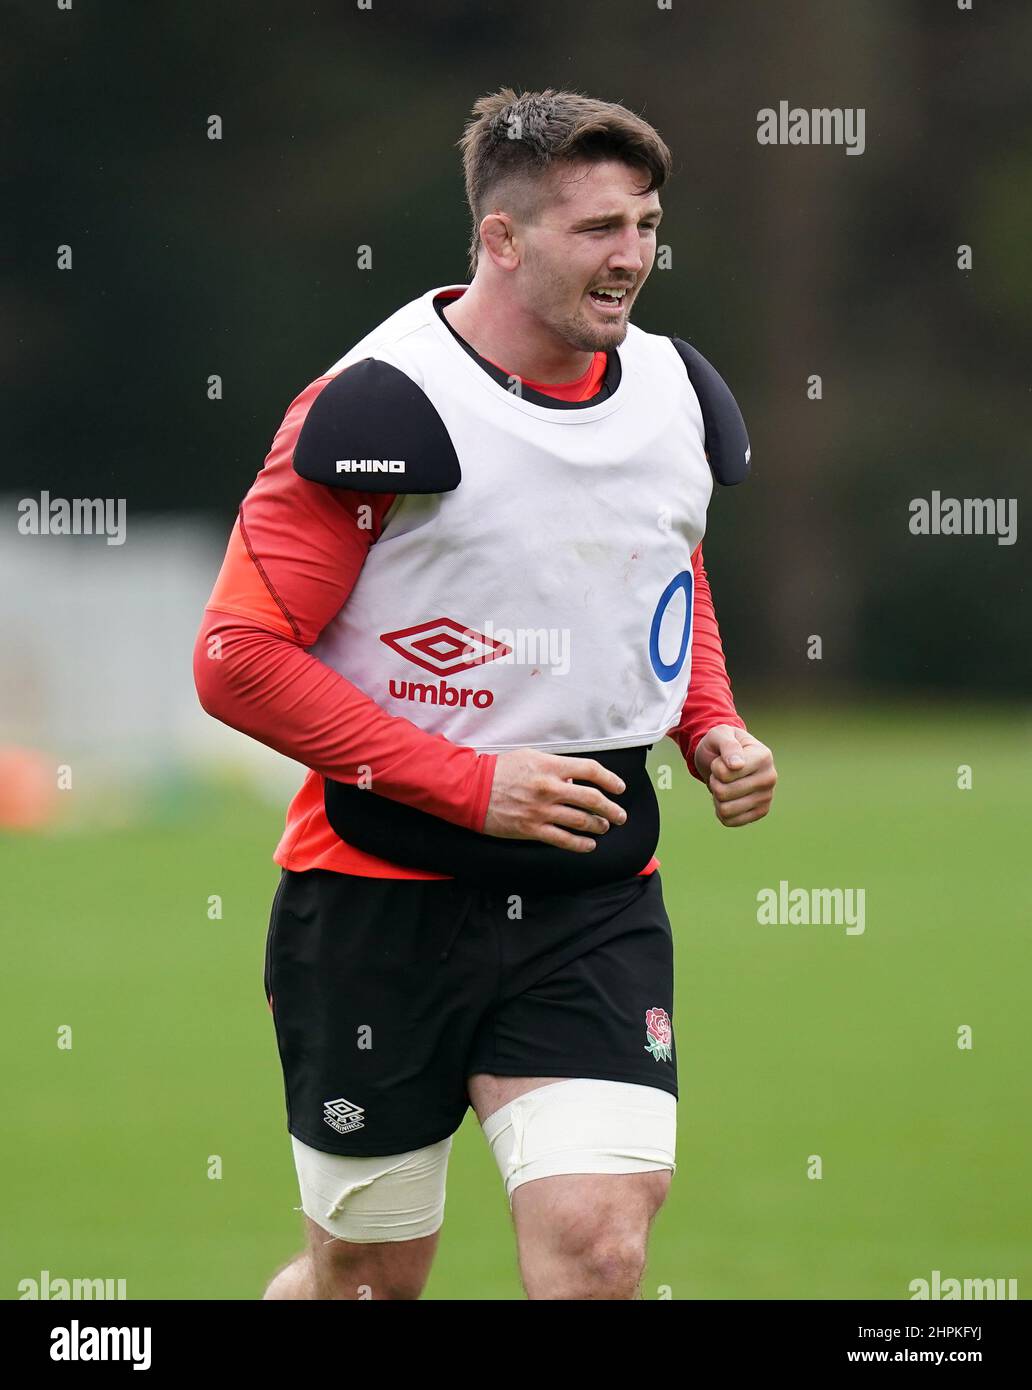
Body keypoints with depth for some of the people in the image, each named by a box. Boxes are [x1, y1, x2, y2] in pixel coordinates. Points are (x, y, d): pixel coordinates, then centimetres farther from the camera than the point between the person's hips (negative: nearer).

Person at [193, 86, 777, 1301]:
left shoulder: (680, 396, 6)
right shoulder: (380, 411, -15)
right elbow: (238, 657, -16)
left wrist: (712, 730, 6)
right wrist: (470, 782, -19)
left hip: (595, 903, 4)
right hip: (383, 898, -4)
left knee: (600, 1245, -14)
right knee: (367, 1278, 7)